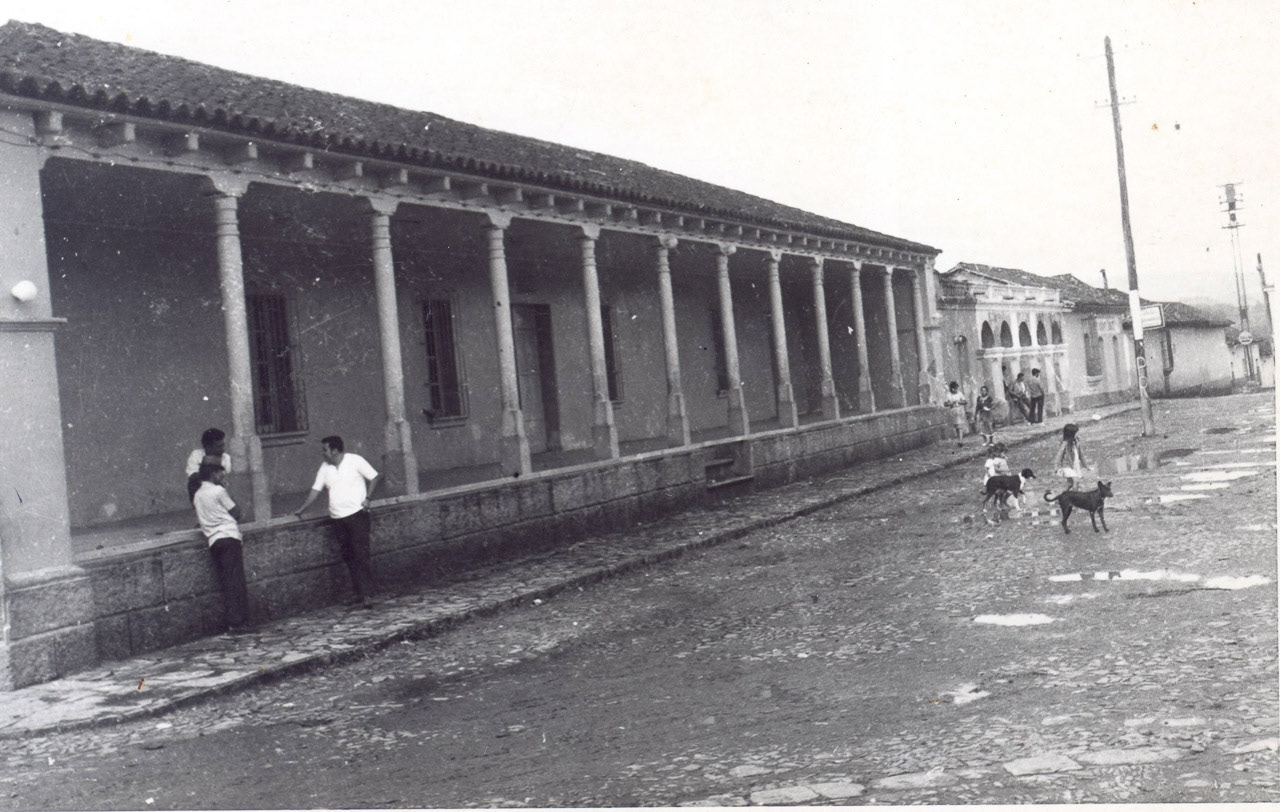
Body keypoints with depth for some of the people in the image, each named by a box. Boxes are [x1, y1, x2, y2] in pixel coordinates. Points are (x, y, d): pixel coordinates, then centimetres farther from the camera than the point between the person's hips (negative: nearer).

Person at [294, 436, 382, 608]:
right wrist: (302, 509, 9)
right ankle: (359, 594, 13)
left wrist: (367, 499, -12)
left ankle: (367, 595, -15)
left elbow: (375, 477, -3)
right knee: (348, 557, 7)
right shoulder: (325, 468, 11)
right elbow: (316, 490, 13)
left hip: (357, 514, -6)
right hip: (337, 518, 6)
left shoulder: (355, 461, -4)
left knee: (361, 556, -12)